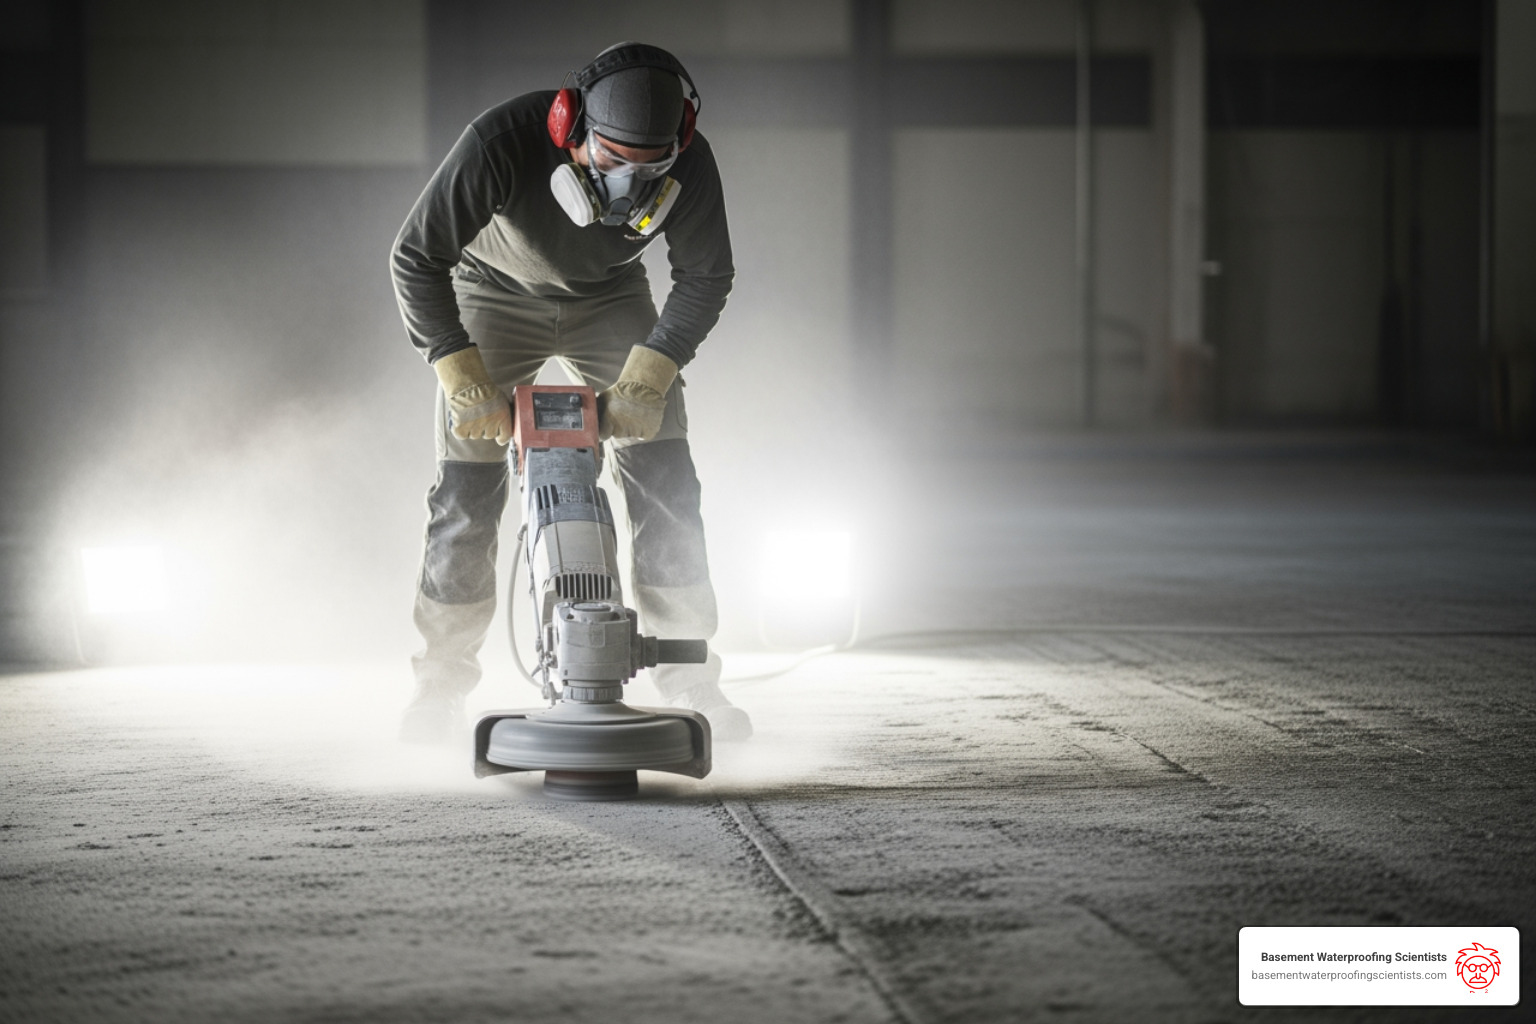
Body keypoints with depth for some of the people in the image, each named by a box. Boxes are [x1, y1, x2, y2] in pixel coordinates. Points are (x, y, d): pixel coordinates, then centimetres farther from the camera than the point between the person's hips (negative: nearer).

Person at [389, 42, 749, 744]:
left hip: (609, 298, 2)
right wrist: (465, 381, -32)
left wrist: (644, 380, -23)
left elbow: (706, 278, -13)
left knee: (664, 480, -9)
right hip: (497, 292, -2)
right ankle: (442, 681, 4)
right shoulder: (500, 144, -37)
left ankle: (689, 680, -2)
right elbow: (416, 258, -28)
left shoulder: (689, 166, -29)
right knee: (466, 490, -9)